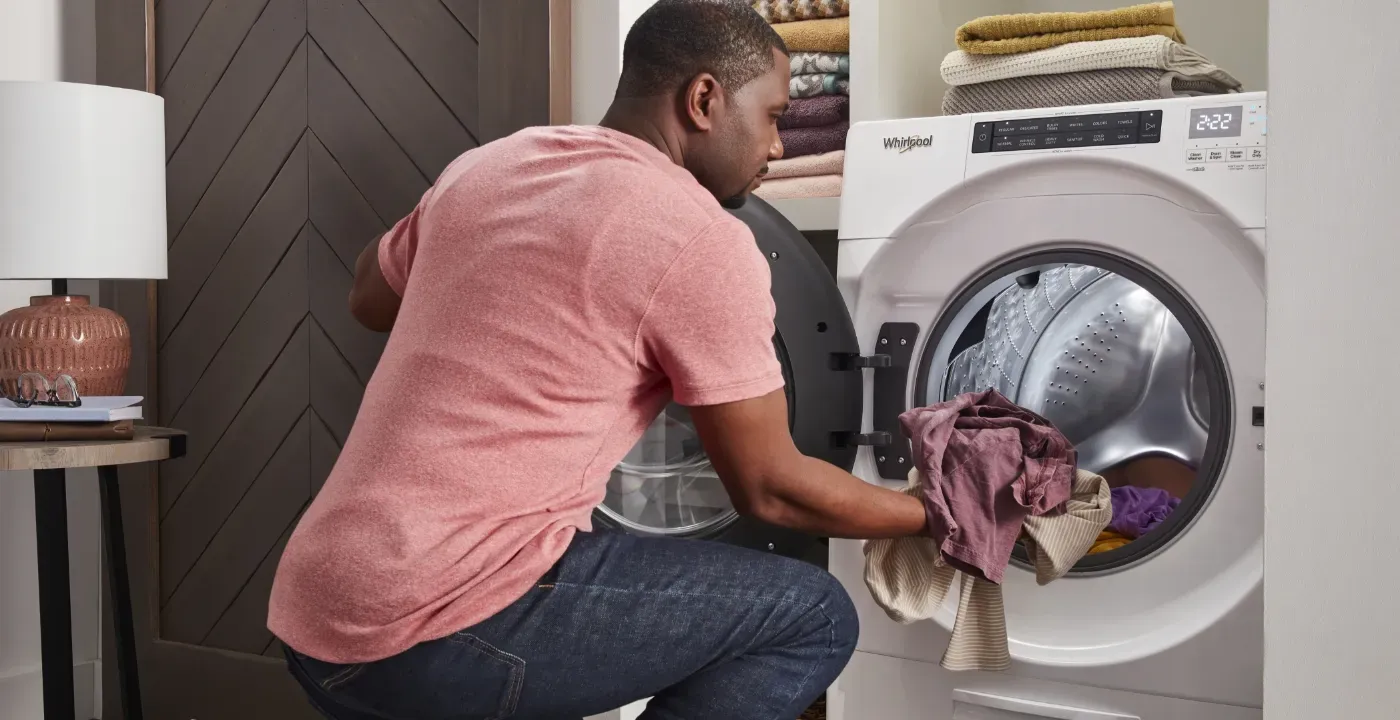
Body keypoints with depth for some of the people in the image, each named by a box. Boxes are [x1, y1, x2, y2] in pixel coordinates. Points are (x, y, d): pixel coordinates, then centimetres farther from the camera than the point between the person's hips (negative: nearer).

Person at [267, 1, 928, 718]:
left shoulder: (486, 166, 10)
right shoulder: (701, 239, -11)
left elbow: (372, 300, 28)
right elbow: (769, 487, -4)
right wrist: (933, 513, 11)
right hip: (446, 631, -8)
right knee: (810, 616, 0)